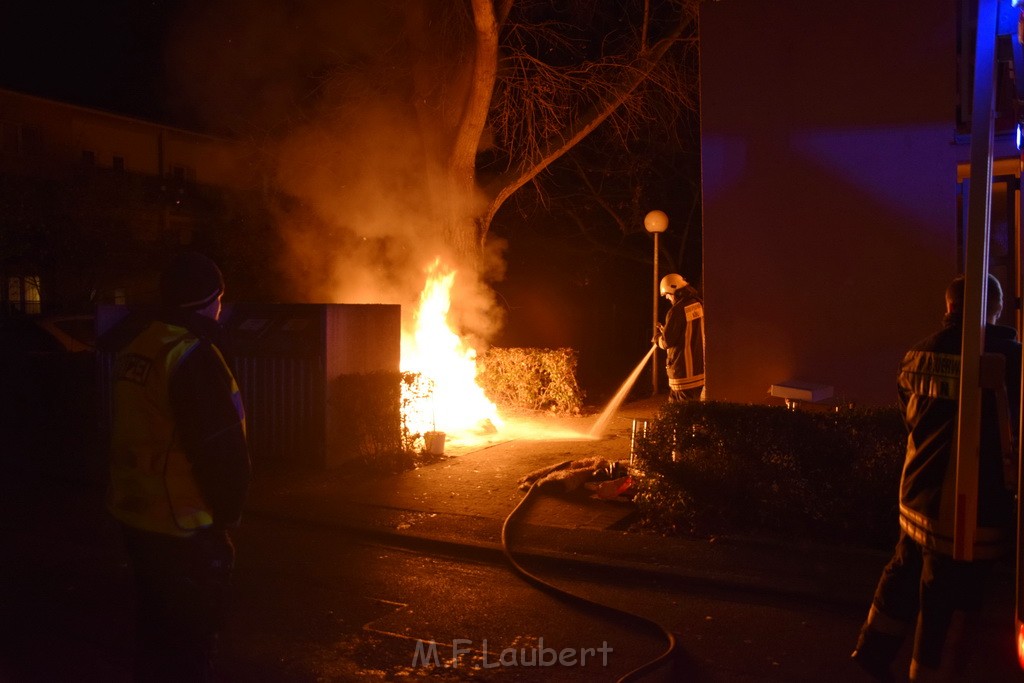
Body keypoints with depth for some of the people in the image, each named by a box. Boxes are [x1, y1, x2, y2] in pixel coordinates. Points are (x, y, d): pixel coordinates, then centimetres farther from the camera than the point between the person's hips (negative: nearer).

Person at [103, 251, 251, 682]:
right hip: (185, 528, -8)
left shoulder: (135, 344, 4)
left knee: (155, 633, 24)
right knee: (189, 645, 6)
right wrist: (227, 512, -8)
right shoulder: (193, 355, -22)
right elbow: (222, 448, -23)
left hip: (135, 515, 8)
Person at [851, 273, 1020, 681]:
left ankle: (875, 648, 39)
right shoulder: (1005, 355, -18)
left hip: (919, 490, 7)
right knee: (950, 599, 9)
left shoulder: (920, 354, 1)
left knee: (907, 571, 25)